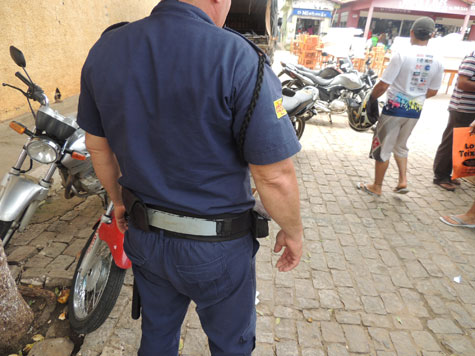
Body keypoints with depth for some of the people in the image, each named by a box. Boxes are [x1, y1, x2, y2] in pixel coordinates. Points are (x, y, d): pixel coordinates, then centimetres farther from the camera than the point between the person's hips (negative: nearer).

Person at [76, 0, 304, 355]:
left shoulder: (105, 49, -5)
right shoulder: (237, 59, -23)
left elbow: (97, 146, 5)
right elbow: (276, 176, -22)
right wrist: (293, 232, -3)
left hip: (143, 235, 6)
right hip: (216, 246, -4)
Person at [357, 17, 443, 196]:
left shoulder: (402, 55, -15)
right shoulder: (436, 62, 1)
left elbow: (383, 85, -16)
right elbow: (432, 92, 8)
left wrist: (371, 98, 1)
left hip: (395, 108, -5)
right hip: (415, 111, 5)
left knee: (383, 148, 7)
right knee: (400, 146, 25)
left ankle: (377, 187, 17)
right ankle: (403, 181, 19)